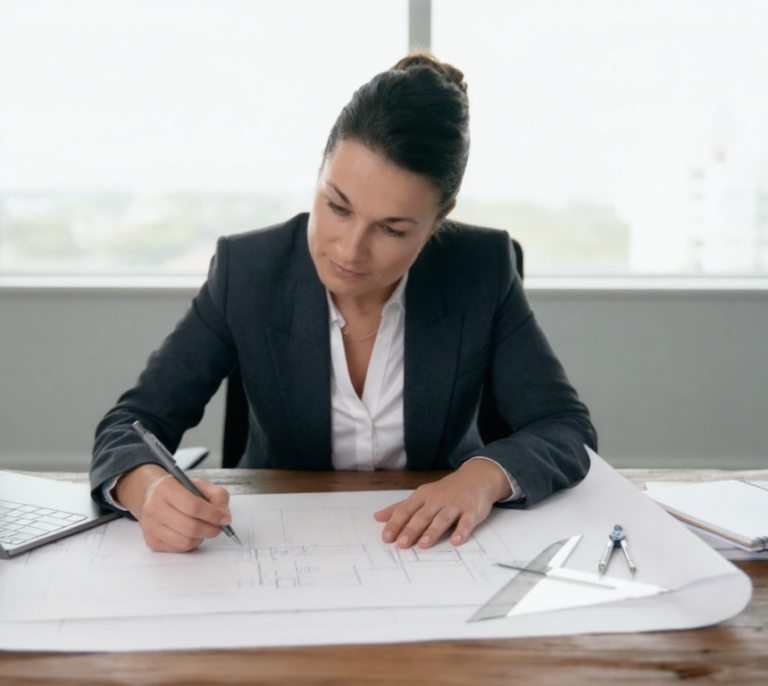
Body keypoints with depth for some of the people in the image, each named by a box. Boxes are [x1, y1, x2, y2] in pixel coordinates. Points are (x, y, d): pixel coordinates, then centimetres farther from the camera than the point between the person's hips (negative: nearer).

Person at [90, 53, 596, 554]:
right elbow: (135, 421, -12)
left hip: (438, 548, 0)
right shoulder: (247, 271, -13)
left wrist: (486, 474, -30)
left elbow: (566, 428, -9)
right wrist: (148, 487, -35)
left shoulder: (482, 270, -12)